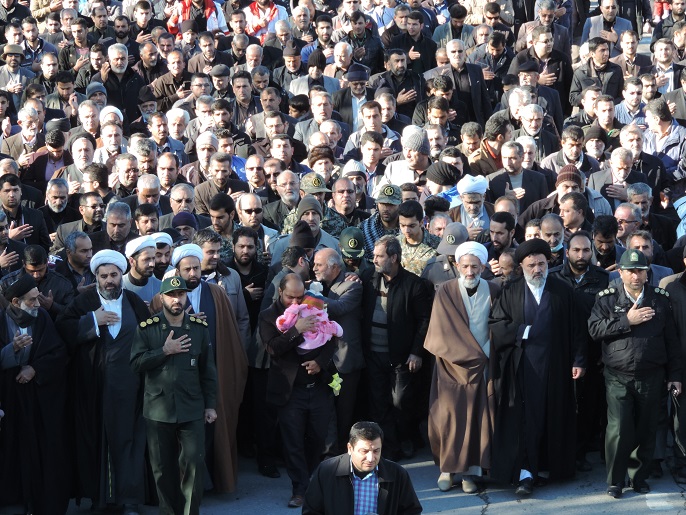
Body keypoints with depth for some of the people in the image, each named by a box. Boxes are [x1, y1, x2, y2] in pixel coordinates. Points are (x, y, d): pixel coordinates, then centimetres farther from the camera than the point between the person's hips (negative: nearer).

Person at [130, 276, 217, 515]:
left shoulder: (200, 327, 6)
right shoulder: (147, 328, 2)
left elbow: (208, 370, 8)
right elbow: (136, 363, -6)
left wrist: (211, 405, 6)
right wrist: (165, 351, -13)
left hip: (192, 409, 0)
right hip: (158, 409, 0)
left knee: (194, 463, -7)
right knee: (163, 468, 6)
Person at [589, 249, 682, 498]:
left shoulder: (660, 298, 6)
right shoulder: (607, 299, 2)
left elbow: (672, 340, 8)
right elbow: (594, 329, -11)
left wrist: (674, 375, 5)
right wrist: (626, 321, -16)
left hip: (651, 377, 2)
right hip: (618, 377, -2)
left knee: (646, 430, 7)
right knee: (618, 430, -6)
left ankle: (639, 476, 23)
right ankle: (615, 481, 8)